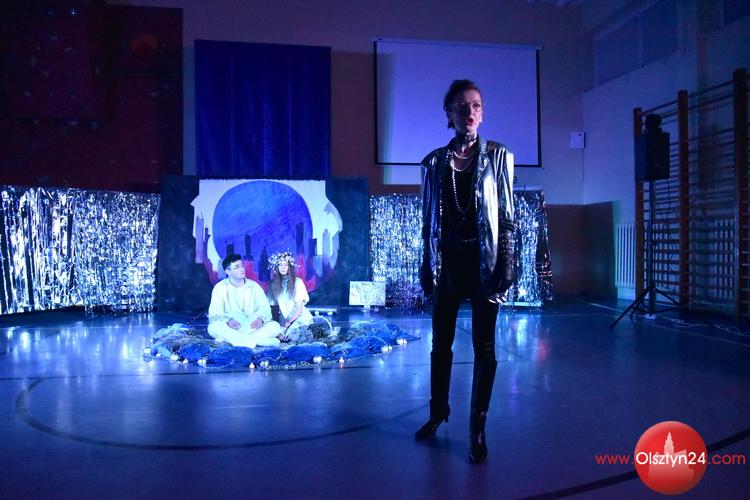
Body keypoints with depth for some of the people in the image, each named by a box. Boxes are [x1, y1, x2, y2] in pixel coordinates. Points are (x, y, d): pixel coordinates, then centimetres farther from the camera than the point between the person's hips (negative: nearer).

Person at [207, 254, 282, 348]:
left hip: (252, 328, 2)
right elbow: (214, 314, -4)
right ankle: (259, 341, -36)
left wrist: (261, 319, -20)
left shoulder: (254, 286, 9)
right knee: (213, 327, -33)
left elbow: (265, 308, 4)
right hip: (231, 329, -2)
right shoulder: (220, 288, 3)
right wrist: (227, 321, -27)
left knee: (275, 326, -23)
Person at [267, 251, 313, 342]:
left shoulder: (297, 282, -3)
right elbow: (272, 305, 7)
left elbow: (300, 308, -5)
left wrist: (289, 322, -14)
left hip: (299, 317, -3)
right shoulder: (274, 284, 9)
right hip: (283, 319, 3)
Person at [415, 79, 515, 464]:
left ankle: (478, 426, 15)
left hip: (484, 260, -2)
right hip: (447, 262, 2)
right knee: (441, 342, 12)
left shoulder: (498, 156, 1)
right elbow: (428, 219, 7)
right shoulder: (434, 161, 4)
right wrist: (426, 265, 5)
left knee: (483, 346, 2)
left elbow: (507, 216, -1)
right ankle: (438, 410, 32)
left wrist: (505, 267, -8)